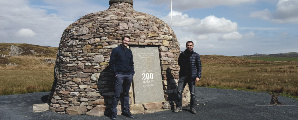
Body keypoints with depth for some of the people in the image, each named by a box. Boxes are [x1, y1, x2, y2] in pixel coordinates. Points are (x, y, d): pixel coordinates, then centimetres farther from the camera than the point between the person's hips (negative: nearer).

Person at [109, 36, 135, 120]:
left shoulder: (129, 51, 18)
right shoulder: (116, 50, 3)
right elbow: (112, 62, -1)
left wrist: (132, 72, 9)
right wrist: (115, 73, -8)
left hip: (128, 75, 5)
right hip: (120, 75, -5)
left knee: (126, 94, 10)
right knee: (117, 94, -8)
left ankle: (126, 111, 17)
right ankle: (114, 112, -1)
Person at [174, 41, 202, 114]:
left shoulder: (196, 55, 1)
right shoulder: (182, 54, 6)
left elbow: (199, 66, 2)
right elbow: (179, 63, 22)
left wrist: (198, 76, -7)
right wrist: (184, 68, 9)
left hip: (192, 76, -1)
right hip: (183, 75, 2)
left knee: (192, 93, 2)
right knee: (179, 91, -5)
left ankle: (192, 108, 16)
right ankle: (179, 107, 6)